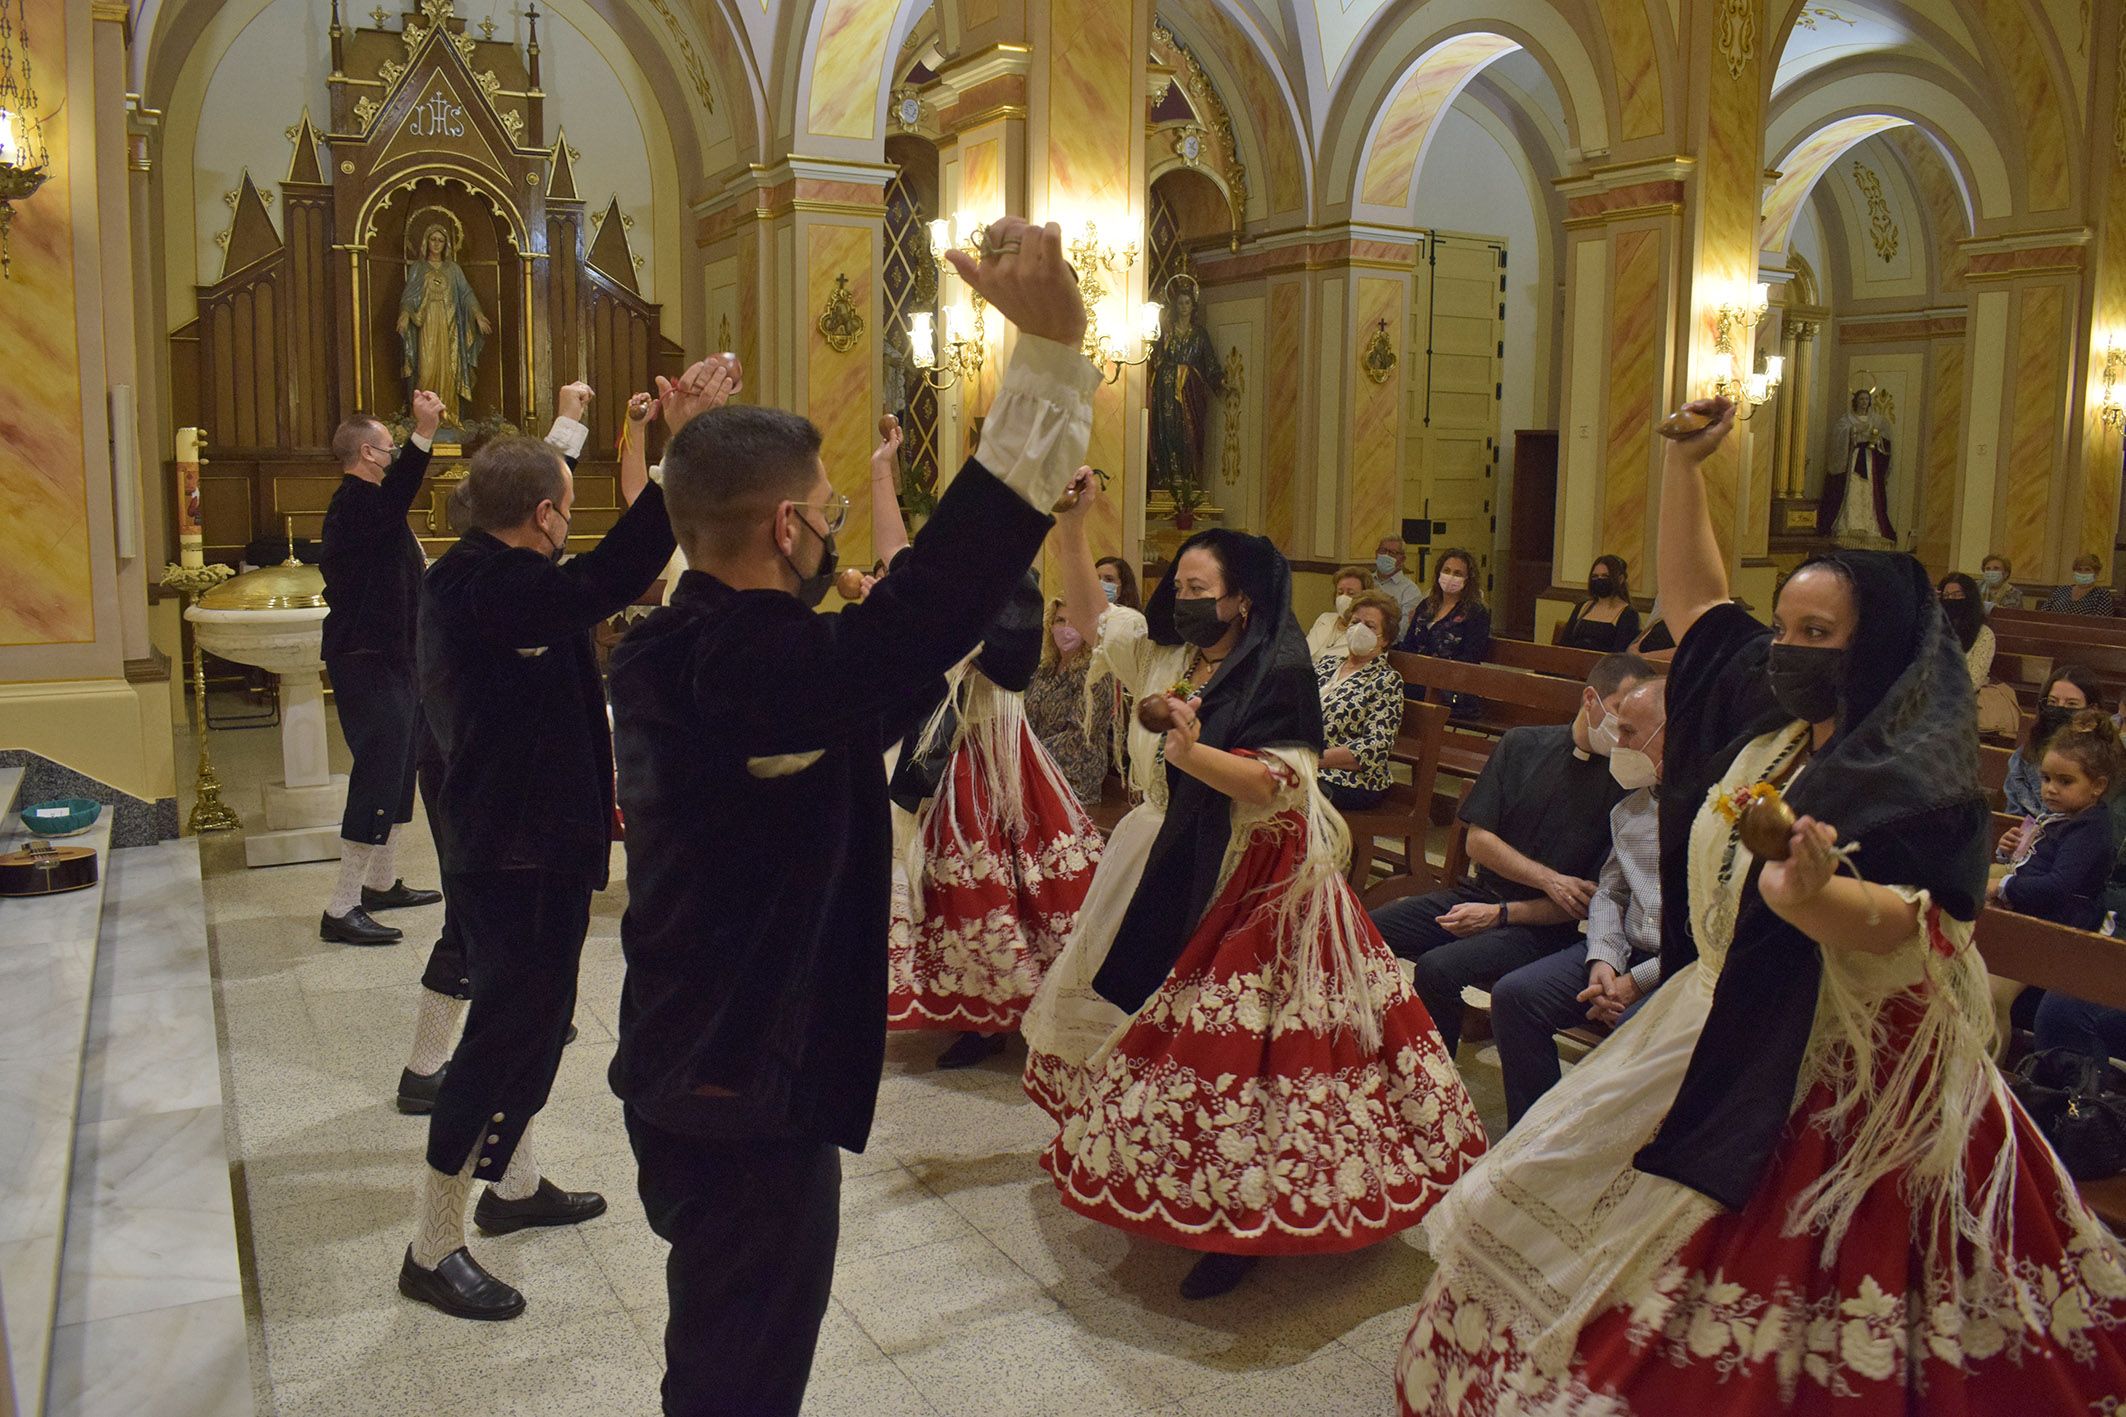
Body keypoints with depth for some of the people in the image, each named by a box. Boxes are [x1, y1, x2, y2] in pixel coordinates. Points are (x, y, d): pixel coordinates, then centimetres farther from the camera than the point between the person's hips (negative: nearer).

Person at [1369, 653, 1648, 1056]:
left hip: (1545, 928, -5)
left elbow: (1596, 899, -9)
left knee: (1438, 968, -29)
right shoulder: (1523, 745, 4)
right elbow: (1478, 841, 1)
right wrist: (1549, 879, -13)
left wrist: (1501, 914, -14)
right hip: (1482, 893, 5)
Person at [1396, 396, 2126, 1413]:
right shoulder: (1769, 719, 7)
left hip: (1834, 1075, -8)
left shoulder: (1919, 772, -16)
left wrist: (1815, 893, -52)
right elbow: (1693, 598, 15)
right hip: (1725, 1034, 8)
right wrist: (1683, 466, 9)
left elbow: (1898, 929, -30)